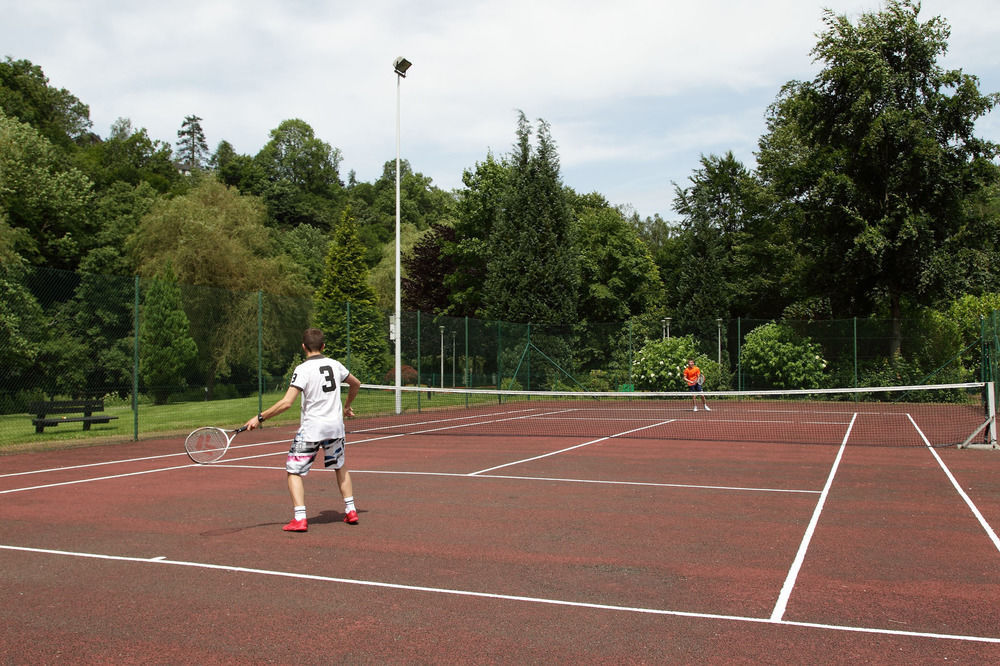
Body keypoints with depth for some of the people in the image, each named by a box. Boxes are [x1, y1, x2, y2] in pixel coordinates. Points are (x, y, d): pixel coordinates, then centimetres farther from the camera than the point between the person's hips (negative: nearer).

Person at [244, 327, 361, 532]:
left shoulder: (302, 369, -12)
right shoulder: (335, 365, 5)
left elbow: (286, 402, -20)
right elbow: (356, 384, 22)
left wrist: (260, 418, -13)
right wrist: (346, 407, 36)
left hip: (311, 428, -5)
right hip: (336, 426, 5)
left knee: (294, 471, 5)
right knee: (340, 467, 25)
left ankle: (300, 519, -7)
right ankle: (351, 511, 24)